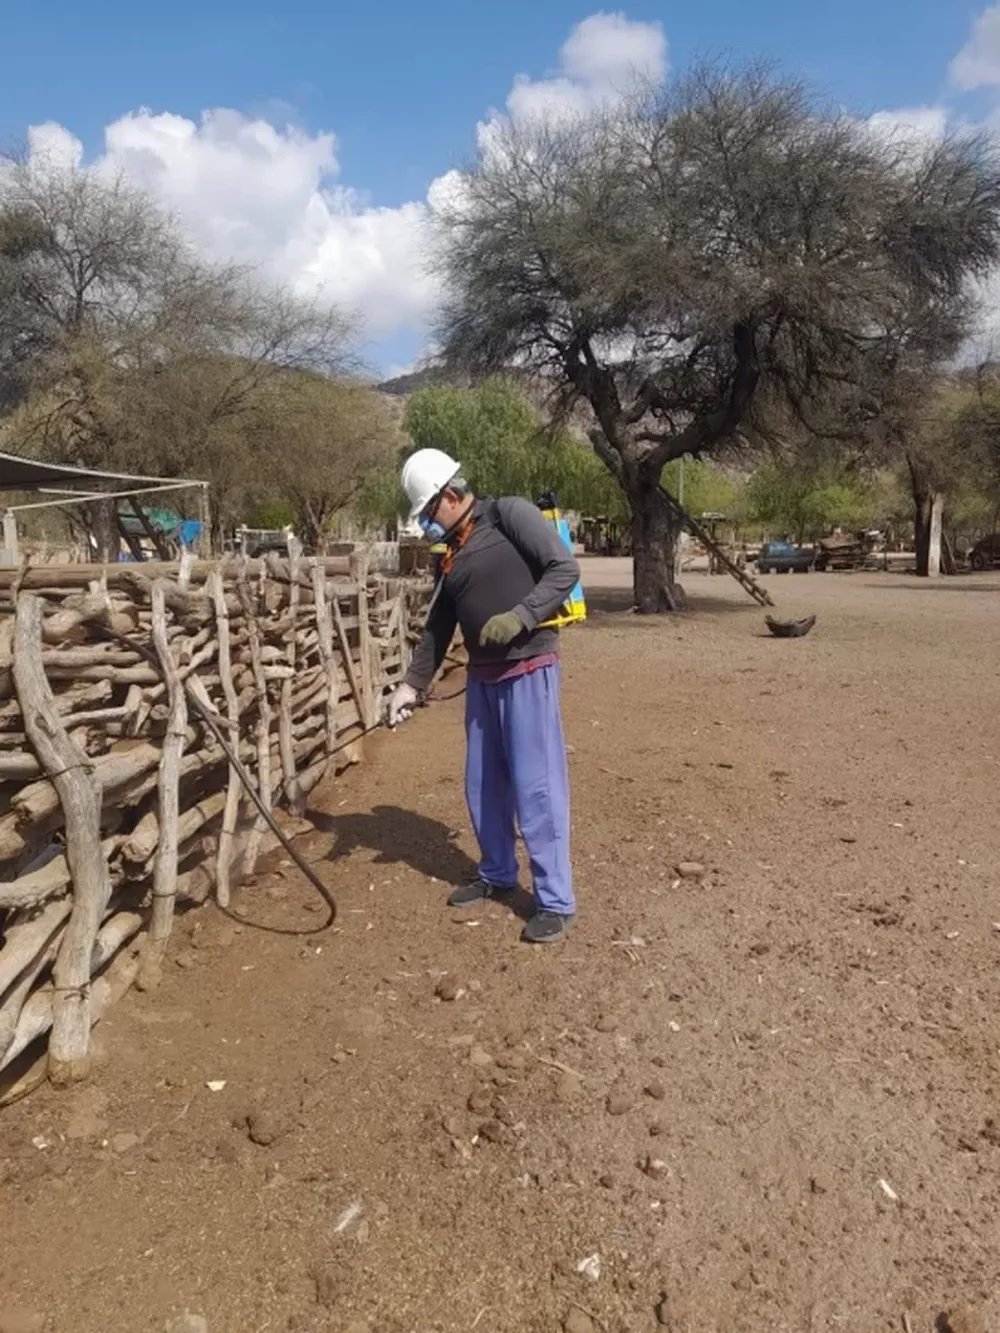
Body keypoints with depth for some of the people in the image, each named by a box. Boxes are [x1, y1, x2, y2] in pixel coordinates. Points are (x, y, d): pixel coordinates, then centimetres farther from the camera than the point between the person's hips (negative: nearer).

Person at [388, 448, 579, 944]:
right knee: (484, 784, 14)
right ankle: (497, 874, 33)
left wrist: (520, 617, -24)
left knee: (535, 785, -6)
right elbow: (437, 626, 17)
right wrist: (411, 685, 11)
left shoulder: (510, 515, -7)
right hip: (482, 676, 8)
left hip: (528, 669, -8)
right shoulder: (449, 554, 14)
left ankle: (556, 901, 5)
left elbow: (565, 569, -14)